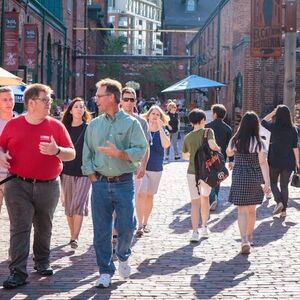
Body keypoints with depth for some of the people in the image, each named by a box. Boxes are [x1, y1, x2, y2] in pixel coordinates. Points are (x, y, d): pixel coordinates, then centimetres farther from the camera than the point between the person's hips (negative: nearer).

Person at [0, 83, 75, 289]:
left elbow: (71, 154, 1)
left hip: (48, 186, 1)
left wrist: (56, 151, -19)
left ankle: (43, 263, 31)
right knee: (20, 229, -6)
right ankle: (18, 272, -6)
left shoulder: (56, 126, 2)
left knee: (44, 228, 13)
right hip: (18, 185, -1)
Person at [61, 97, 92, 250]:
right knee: (68, 206, 8)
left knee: (78, 204, -12)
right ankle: (73, 235, 18)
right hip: (67, 173, 4)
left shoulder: (89, 128, -1)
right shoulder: (65, 128, 8)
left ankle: (75, 238, -12)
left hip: (84, 173, -4)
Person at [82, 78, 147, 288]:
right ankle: (105, 271, 12)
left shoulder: (131, 123, -2)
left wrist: (119, 154, -21)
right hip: (100, 183, 3)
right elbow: (87, 154, 8)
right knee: (101, 230, 2)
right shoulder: (94, 125, 8)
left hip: (124, 183, -2)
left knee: (126, 226, -1)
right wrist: (93, 177, -1)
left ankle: (123, 257, 30)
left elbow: (141, 151, -9)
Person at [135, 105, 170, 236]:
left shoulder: (163, 132, 2)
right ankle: (140, 225, -14)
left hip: (156, 168, 2)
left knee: (149, 196, 12)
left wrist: (160, 128, -19)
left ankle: (145, 223, 25)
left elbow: (166, 145, -17)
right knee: (141, 194, -14)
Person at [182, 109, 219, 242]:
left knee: (195, 202, 1)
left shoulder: (187, 137, 3)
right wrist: (218, 149, -4)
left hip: (192, 172, 1)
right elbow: (212, 145, -25)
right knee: (205, 197, 21)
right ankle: (204, 227, 29)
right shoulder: (207, 131, -7)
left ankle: (195, 232, -9)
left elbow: (184, 156, 16)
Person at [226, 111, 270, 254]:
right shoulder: (258, 142, -9)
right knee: (252, 209, 18)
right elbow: (263, 163, -16)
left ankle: (244, 240, -18)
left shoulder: (235, 140, -3)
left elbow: (229, 153, 17)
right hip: (255, 178, 0)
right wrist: (267, 182, -17)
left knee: (242, 210, -1)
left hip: (239, 178, 0)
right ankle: (249, 236, 35)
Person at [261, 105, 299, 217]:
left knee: (273, 182, 15)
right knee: (284, 185, 12)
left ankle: (279, 202, -8)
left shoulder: (274, 127, -8)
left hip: (275, 160, -2)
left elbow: (263, 121, 12)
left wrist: (274, 112, 9)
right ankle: (284, 210, 12)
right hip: (289, 161, 2)